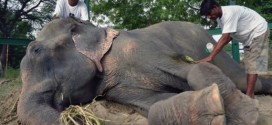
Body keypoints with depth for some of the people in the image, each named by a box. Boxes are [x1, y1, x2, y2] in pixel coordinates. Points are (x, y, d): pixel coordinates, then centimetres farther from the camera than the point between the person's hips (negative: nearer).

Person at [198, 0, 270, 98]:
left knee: (253, 64, -14)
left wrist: (209, 57, -44)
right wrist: (217, 47, -17)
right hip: (248, 37, 10)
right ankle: (250, 95, 12)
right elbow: (230, 35, -1)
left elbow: (225, 38, -40)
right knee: (249, 64, 8)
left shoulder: (229, 13, -33)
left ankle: (249, 96, -16)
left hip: (258, 32, -10)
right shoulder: (219, 18, -4)